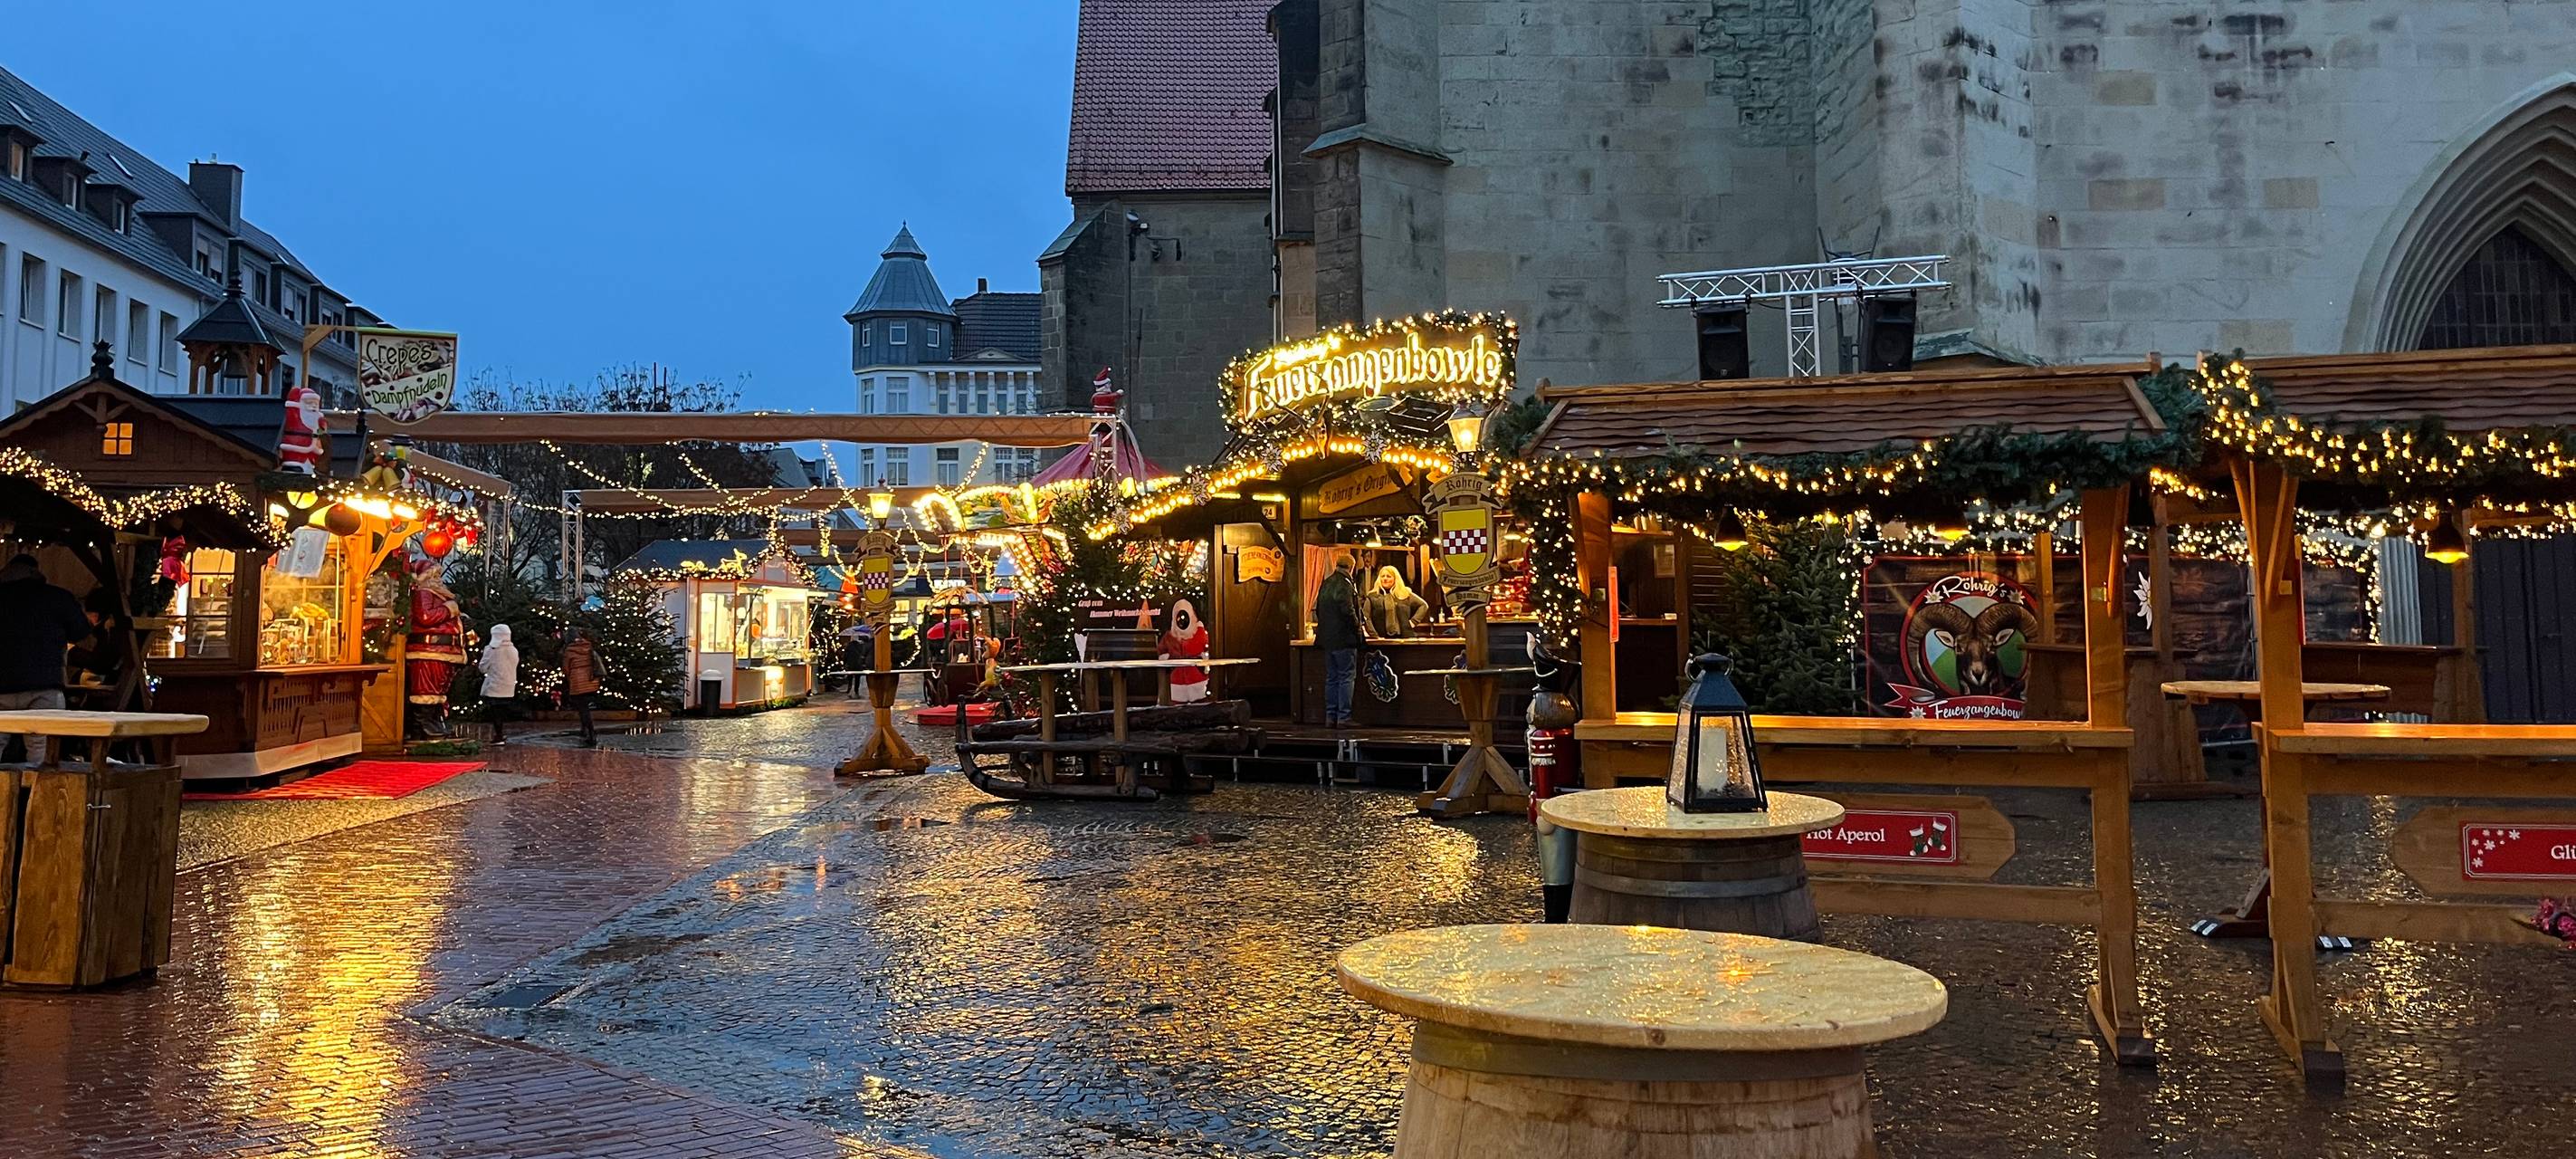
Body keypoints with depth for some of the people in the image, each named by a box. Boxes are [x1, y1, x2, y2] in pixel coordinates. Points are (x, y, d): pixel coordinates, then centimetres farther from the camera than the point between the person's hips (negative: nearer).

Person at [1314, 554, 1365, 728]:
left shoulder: (1325, 584, 11)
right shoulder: (1345, 585, -15)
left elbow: (1318, 610, 17)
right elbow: (1348, 610, -22)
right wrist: (1357, 628, -9)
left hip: (1327, 638, 8)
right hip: (1344, 638, -8)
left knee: (1331, 678, 12)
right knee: (1346, 677, -3)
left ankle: (1330, 717, 13)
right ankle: (1343, 717, -5)